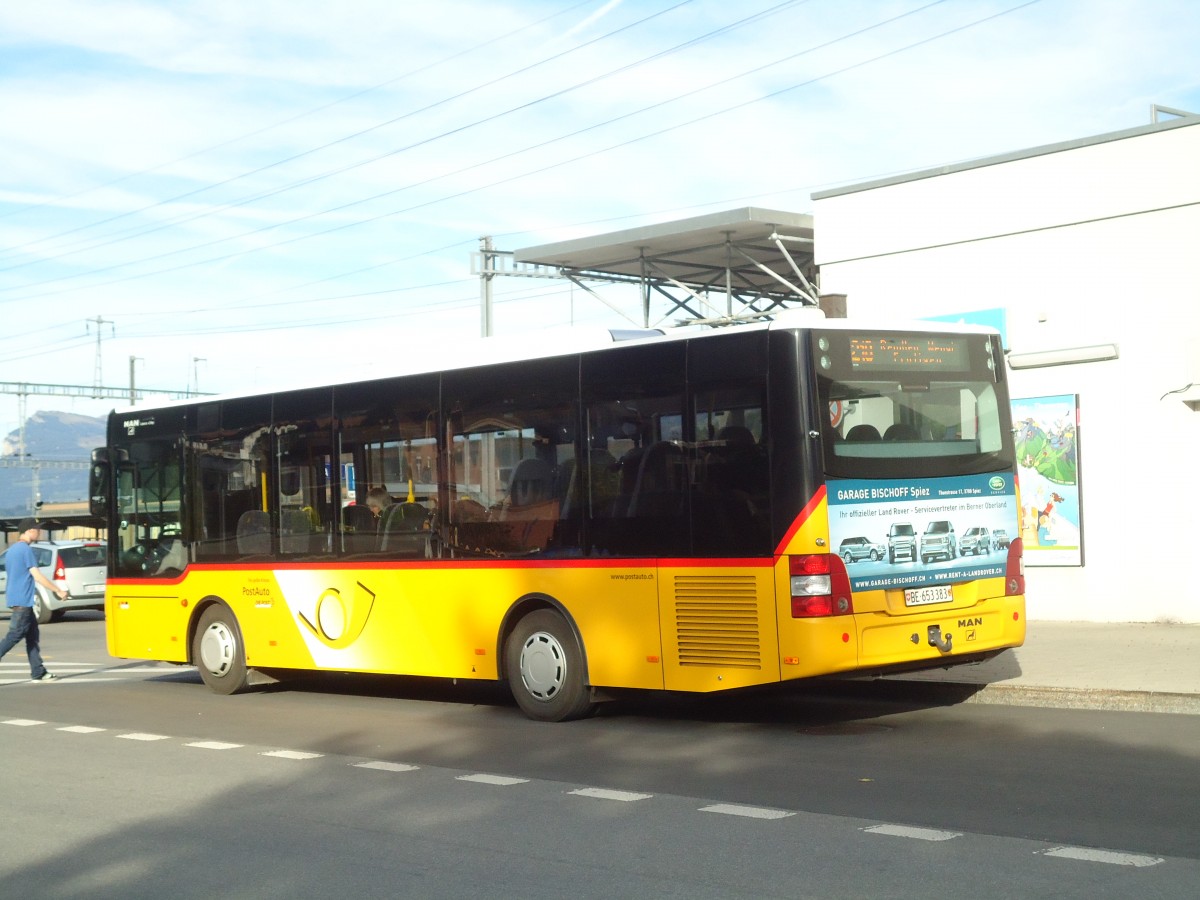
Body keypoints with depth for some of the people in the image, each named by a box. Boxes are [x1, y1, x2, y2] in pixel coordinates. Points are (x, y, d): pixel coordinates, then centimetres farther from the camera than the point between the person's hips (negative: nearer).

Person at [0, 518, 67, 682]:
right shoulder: (26, 549, -13)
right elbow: (37, 576, -16)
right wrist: (58, 591, -10)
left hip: (16, 600, 9)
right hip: (23, 601, -9)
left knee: (32, 637, 9)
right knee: (14, 636, -8)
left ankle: (38, 672, 8)